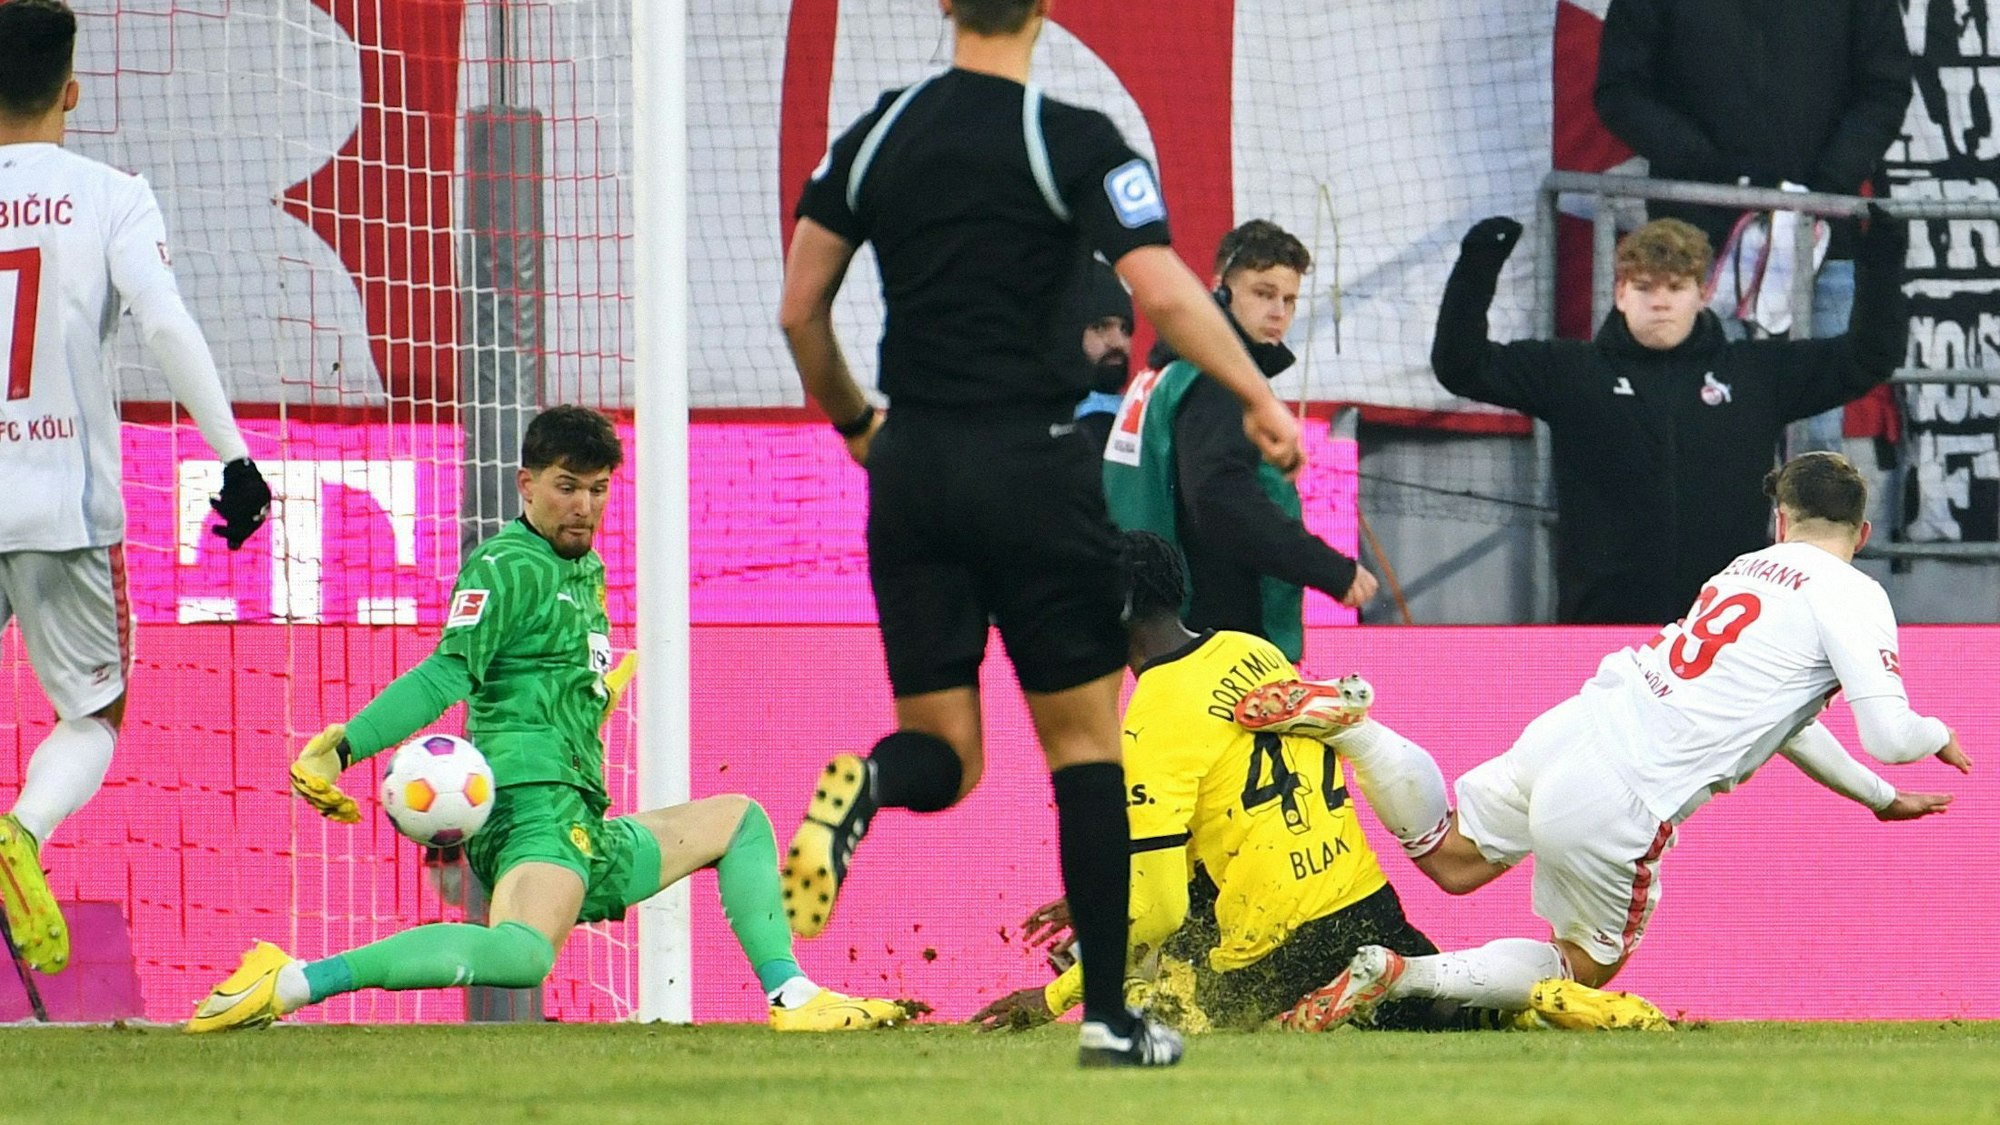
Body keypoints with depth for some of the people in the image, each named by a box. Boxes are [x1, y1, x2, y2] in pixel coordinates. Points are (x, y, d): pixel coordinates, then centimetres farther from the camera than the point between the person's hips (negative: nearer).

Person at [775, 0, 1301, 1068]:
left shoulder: (875, 135, 5)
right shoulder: (1075, 142, -8)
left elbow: (799, 309, 9)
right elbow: (1164, 294, -16)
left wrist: (853, 422, 25)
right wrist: (1260, 400, -5)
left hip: (912, 466, 3)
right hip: (1032, 462, -3)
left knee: (943, 752, 9)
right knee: (1083, 738, 8)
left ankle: (866, 788, -29)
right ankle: (1107, 1012, 6)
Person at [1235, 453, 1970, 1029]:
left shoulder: (1753, 568, 21)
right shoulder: (1853, 597, -4)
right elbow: (1889, 736, -14)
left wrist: (1881, 799, 41)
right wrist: (1937, 735, 10)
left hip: (1572, 728, 6)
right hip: (1623, 801, -6)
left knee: (1453, 858, 26)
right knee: (1587, 968, 15)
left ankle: (1340, 722, 2)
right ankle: (1400, 976, -4)